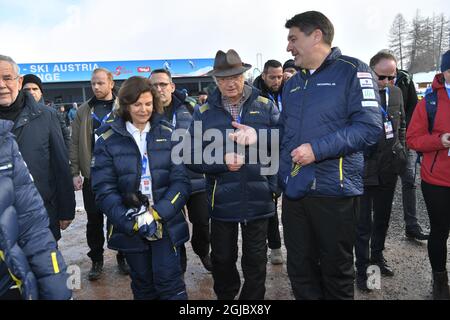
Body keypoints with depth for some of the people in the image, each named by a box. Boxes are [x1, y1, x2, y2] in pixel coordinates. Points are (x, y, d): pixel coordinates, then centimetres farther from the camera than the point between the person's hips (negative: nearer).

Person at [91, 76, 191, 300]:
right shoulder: (108, 140, -2)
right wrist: (132, 222, -18)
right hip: (129, 228, 1)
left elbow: (181, 181, -6)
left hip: (166, 223, 0)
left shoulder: (168, 134, 0)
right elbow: (104, 190, -7)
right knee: (143, 285, 16)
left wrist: (157, 214, -17)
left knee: (170, 283, 0)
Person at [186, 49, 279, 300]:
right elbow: (192, 157, -4)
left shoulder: (265, 105, 0)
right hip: (222, 201, 1)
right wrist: (222, 162, -18)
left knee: (256, 260, 15)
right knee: (222, 259, 19)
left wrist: (258, 135, -23)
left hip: (258, 200, 0)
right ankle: (225, 296, 43)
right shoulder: (204, 112, 0)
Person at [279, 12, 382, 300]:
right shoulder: (292, 84, 16)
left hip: (334, 190, -6)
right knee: (299, 268, 15)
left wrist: (317, 149, -21)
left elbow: (369, 127, -15)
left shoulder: (352, 71, -5)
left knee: (336, 270, 11)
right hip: (294, 191, 6)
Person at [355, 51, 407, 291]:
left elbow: (402, 125, 16)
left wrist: (401, 152, 10)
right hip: (364, 170, -6)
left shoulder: (396, 92, 4)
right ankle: (362, 268, 21)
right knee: (363, 224, 5)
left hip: (389, 169, 6)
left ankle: (377, 256, 41)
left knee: (382, 218, 21)